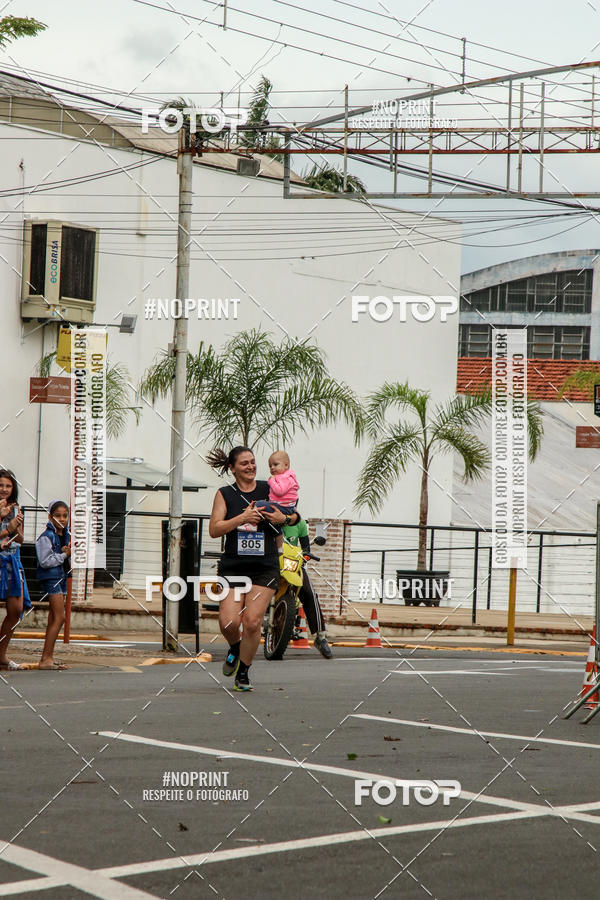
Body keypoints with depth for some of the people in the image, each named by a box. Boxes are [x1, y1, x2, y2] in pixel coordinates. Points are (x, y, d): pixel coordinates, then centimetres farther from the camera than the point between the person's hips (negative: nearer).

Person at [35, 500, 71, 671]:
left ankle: (49, 657, 11)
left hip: (61, 577, 9)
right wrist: (64, 554, -15)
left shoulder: (65, 536, 12)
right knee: (59, 617, -14)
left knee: (54, 618, 9)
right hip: (51, 578, -9)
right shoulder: (46, 537, -12)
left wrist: (70, 552, 0)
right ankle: (46, 658, -14)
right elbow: (45, 561, -18)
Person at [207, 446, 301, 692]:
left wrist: (284, 518, -7)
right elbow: (214, 529, -7)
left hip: (265, 567, 0)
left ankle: (243, 674, 9)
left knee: (252, 622, -9)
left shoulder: (269, 490, 6)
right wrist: (242, 518, -17)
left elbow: (296, 516, 16)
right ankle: (235, 648, 24)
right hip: (233, 565, 0)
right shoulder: (225, 494, 4)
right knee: (229, 622, -11)